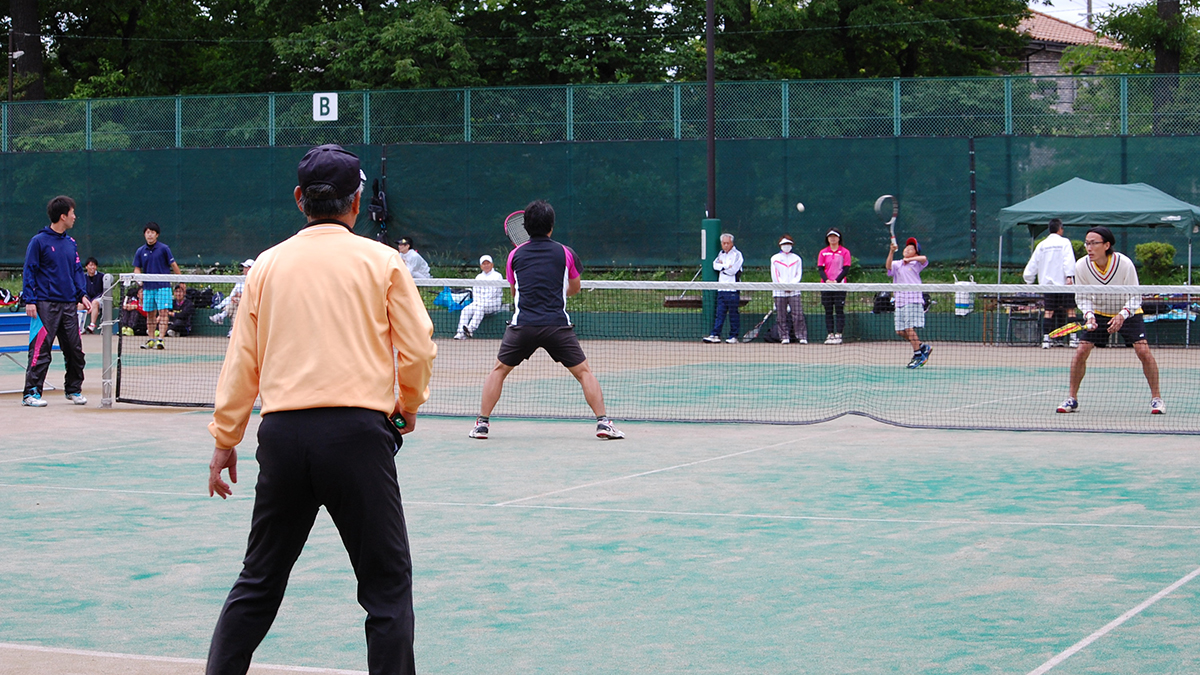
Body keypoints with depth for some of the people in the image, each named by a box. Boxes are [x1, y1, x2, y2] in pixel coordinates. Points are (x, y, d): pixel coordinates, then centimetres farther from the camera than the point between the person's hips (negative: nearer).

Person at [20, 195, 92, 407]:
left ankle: (73, 389, 22)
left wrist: (82, 294, 7)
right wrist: (29, 300, -12)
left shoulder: (71, 243, 13)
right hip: (46, 305, -6)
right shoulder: (39, 241, -5)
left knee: (75, 350, 8)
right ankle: (31, 393, -3)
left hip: (68, 305, 6)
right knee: (40, 350, -8)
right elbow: (29, 272, -5)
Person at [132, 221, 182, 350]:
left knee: (163, 312, -11)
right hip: (148, 287, 4)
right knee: (150, 314, 8)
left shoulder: (164, 248, -2)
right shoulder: (141, 251, 7)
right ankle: (151, 339, 14)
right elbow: (137, 268, 10)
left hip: (163, 286, -4)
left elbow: (173, 265, 1)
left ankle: (160, 339, -14)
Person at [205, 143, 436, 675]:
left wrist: (225, 439, 18)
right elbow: (418, 351, 1)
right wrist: (407, 407, 20)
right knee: (387, 586, 4)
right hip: (358, 431, -3)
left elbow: (241, 361, 10)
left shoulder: (267, 264, 9)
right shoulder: (382, 261, 1)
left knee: (258, 582, 15)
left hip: (282, 432, 3)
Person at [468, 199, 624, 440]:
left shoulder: (515, 255, 12)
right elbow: (574, 289, 22)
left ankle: (482, 423, 11)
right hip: (558, 325, -1)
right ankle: (603, 422, -3)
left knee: (499, 370, 18)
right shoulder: (566, 253, 8)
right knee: (584, 372, 8)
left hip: (522, 325, 1)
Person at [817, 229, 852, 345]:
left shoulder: (845, 252, 2)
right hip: (826, 286, 3)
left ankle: (838, 335, -6)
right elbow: (821, 269, 4)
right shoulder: (823, 253, 9)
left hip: (840, 285, -3)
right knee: (828, 311, 2)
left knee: (839, 311, -5)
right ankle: (830, 334, 4)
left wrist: (836, 281, -15)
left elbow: (846, 269, -3)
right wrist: (827, 280, -14)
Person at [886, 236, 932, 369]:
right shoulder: (897, 264, 14)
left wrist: (909, 259, -10)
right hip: (900, 301, 6)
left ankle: (918, 356, -6)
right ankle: (923, 348, 19)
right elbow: (888, 266, -8)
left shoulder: (915, 264, 4)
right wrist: (891, 252, -20)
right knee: (900, 331, 4)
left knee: (910, 328, -13)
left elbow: (924, 259, -17)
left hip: (913, 299, -6)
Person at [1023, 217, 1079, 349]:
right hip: (1064, 283, -3)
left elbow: (1032, 265, 12)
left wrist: (1029, 282, 19)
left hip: (1047, 283, 3)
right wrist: (1069, 276, -18)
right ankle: (1073, 338, -6)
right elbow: (1069, 260, -12)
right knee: (1070, 310, 0)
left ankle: (1045, 339, -6)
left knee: (1048, 312, 3)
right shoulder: (1064, 242, 1)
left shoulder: (1042, 245, 10)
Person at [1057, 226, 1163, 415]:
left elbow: (1135, 297, -19)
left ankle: (1156, 398, -2)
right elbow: (1082, 297, -8)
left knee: (1143, 351, -16)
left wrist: (1123, 315, -36)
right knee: (1081, 352, -10)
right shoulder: (1081, 266, -20)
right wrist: (1089, 315, -27)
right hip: (1098, 313, 2)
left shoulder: (1124, 264, -27)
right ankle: (1072, 399, 4)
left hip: (1127, 313, -2)